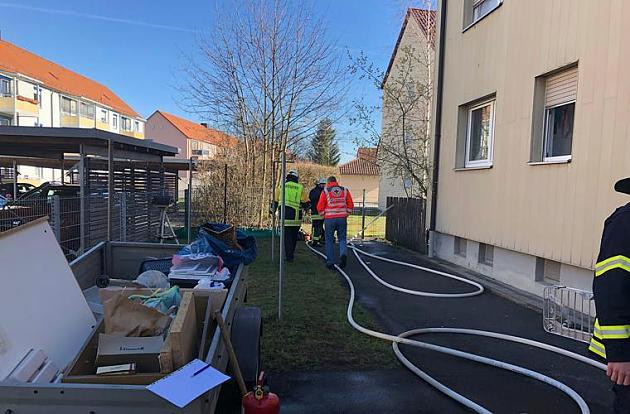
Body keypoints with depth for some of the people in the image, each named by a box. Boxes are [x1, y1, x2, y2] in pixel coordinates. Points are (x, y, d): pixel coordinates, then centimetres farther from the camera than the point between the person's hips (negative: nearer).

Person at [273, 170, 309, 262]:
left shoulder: (281, 187, 5)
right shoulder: (300, 188, 3)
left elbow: (275, 201, 12)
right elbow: (306, 204, 3)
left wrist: (273, 211, 28)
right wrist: (304, 207, 25)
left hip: (285, 217, -1)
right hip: (296, 218, 1)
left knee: (287, 236, 4)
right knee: (294, 236, 15)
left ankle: (289, 256, 0)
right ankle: (291, 254, 27)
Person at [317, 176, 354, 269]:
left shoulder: (325, 191, 0)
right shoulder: (345, 190, 7)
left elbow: (320, 207, -2)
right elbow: (350, 205, 6)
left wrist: (324, 216, 12)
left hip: (329, 219, -2)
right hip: (342, 219, 2)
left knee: (329, 241, 8)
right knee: (342, 239, 13)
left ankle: (330, 262, 10)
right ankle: (343, 254, -13)